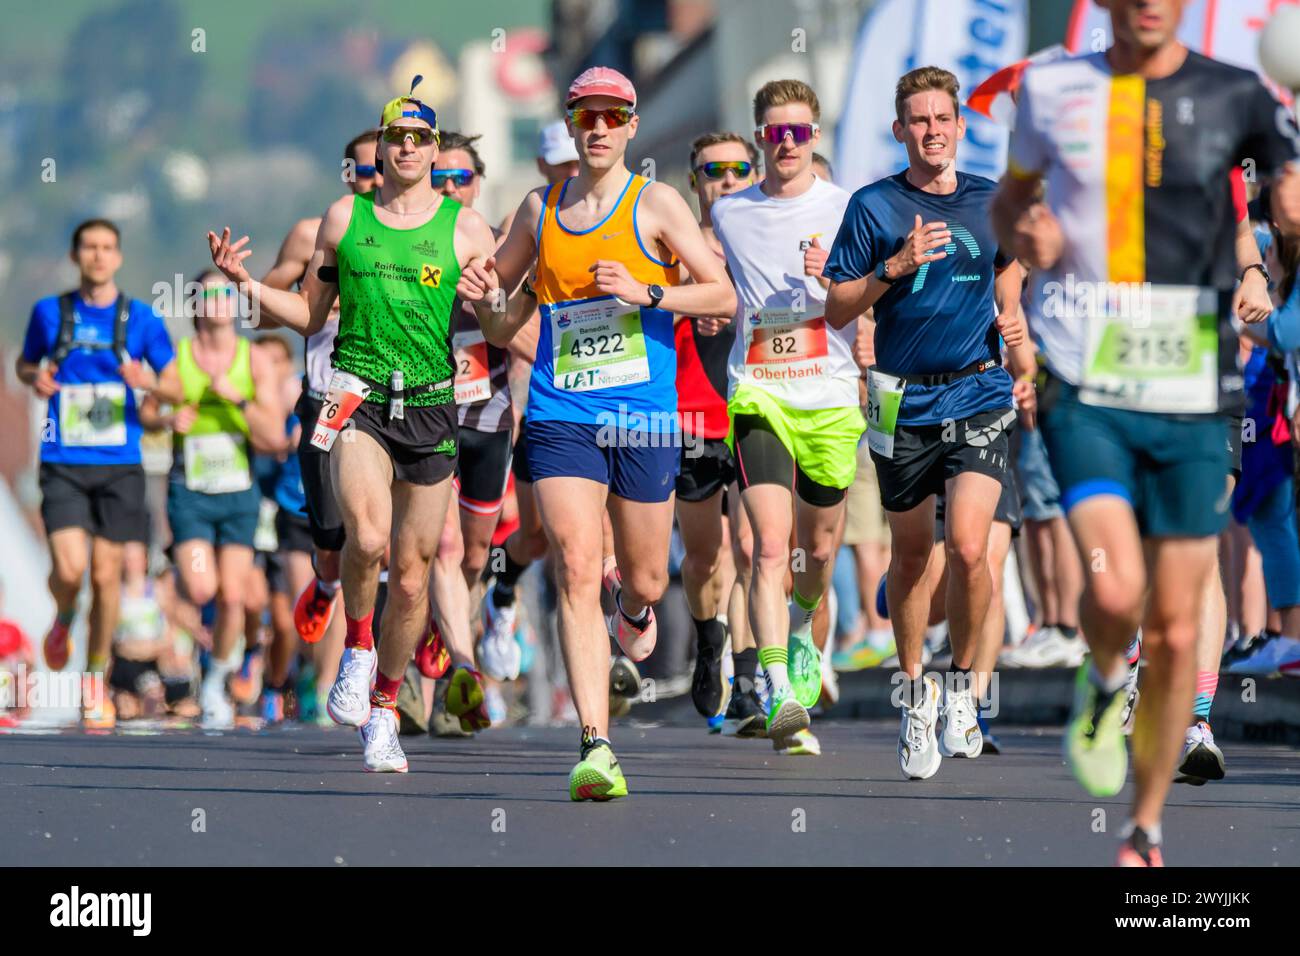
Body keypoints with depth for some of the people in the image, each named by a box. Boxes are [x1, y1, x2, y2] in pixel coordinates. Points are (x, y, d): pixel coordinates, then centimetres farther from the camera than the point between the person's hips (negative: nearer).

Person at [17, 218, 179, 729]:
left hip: (119, 465, 0)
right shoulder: (49, 312, 4)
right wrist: (34, 377, -3)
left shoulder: (141, 318, 2)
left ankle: (96, 682, 17)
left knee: (106, 574, 1)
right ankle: (63, 619, 20)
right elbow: (24, 362, 20)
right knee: (69, 569, -16)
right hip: (64, 464, 0)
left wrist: (148, 383, -15)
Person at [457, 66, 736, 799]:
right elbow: (502, 326, 21)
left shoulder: (655, 204, 1)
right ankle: (597, 747, -19)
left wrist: (646, 292, -16)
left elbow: (723, 296, -3)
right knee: (577, 572, -15)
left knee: (645, 580, 11)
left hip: (645, 419, -1)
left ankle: (633, 610, 52)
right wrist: (486, 302, -3)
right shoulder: (540, 209, 10)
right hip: (561, 418, 1)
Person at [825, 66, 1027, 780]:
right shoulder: (873, 207, -1)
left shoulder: (991, 200, 6)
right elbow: (837, 307, -1)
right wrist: (895, 268, -16)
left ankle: (961, 685, 5)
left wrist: (1012, 319, 4)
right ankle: (915, 695, 27)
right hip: (904, 403, 0)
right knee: (910, 556, 9)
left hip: (979, 397, 0)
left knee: (968, 548, -15)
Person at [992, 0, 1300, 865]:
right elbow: (1013, 194, 22)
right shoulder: (1052, 90, 5)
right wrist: (1026, 236, -1)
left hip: (1192, 399, 1)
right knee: (1114, 590, -21)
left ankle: (1147, 830, 22)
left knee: (1176, 630, 4)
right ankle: (1105, 682, 15)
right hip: (1084, 386, -1)